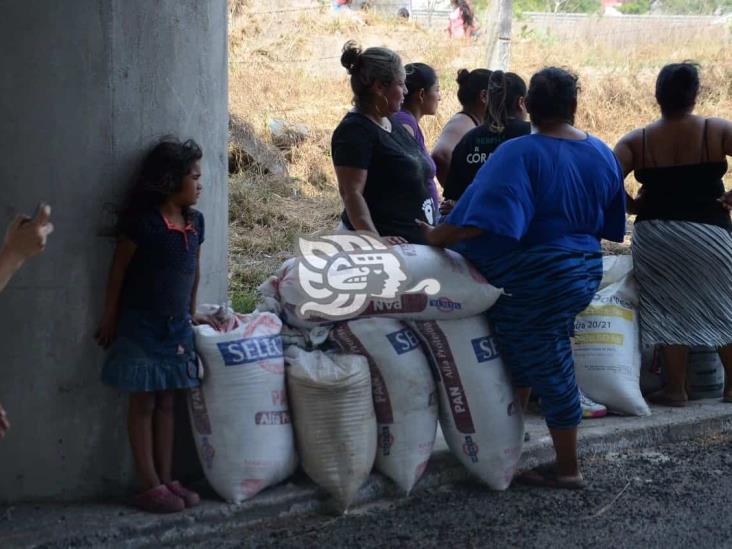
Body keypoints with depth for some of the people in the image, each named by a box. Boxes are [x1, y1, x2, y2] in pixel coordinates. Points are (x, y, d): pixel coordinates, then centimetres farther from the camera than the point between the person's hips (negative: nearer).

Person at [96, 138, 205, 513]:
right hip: (142, 325, -6)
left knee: (166, 403, 11)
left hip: (177, 327, 6)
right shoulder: (143, 221, -15)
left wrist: (191, 314, 17)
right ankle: (150, 486, 5)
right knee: (143, 404, 2)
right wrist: (110, 320, -5)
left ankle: (166, 480, 16)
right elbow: (118, 270, -9)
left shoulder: (195, 221, 3)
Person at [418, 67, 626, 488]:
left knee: (549, 370, 3)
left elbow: (487, 217, -29)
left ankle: (568, 470, 13)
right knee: (526, 357, 20)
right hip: (584, 272, 7)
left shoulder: (520, 154, -18)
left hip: (535, 282, -7)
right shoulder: (602, 154, 3)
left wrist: (440, 236, -19)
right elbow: (610, 223, 14)